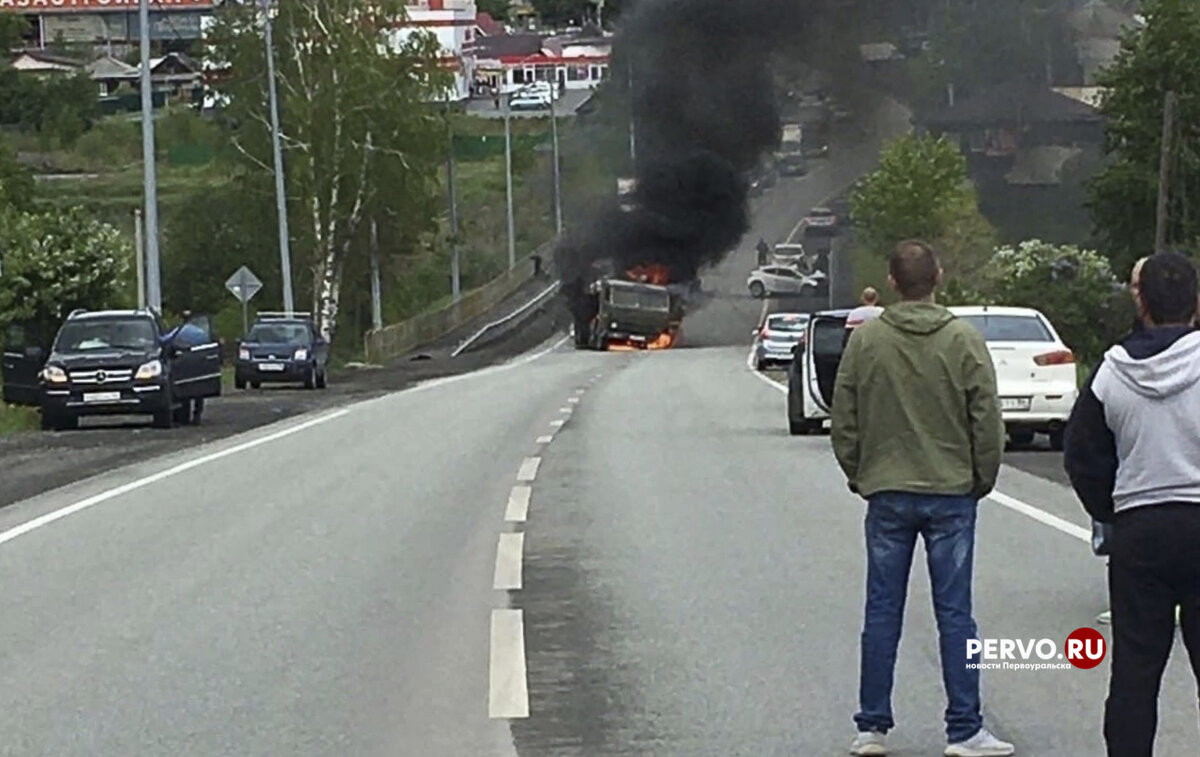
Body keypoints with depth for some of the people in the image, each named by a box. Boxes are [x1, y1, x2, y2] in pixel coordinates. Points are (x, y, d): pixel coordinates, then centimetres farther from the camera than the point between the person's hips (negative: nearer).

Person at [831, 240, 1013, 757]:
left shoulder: (865, 340, -2)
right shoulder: (964, 340, -6)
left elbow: (844, 422, 2)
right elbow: (987, 420, -5)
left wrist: (858, 475, 15)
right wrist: (982, 479, 9)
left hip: (886, 494, 1)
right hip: (951, 493, -1)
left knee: (882, 613, 7)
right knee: (954, 613, 2)